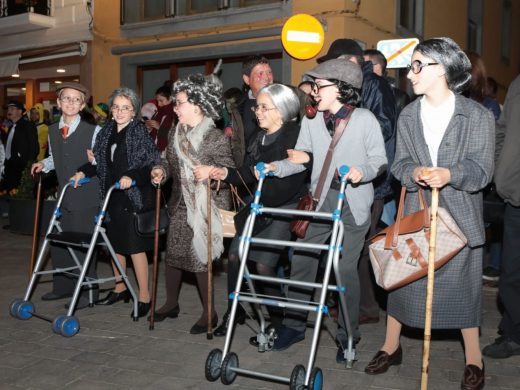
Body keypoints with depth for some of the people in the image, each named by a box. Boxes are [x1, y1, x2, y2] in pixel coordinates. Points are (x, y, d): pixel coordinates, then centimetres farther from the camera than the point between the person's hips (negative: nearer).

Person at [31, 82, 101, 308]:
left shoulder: (93, 131, -8)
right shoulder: (52, 130, 9)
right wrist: (43, 164, 5)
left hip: (86, 197, -6)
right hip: (63, 196, 6)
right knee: (59, 243, 12)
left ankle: (87, 292, 15)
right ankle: (63, 286, 29)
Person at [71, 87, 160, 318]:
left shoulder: (141, 133, -8)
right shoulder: (106, 132, 10)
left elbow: (153, 164, -14)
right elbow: (99, 163, 18)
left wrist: (132, 176, -26)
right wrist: (83, 172, 3)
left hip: (134, 198, -6)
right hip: (112, 198, 6)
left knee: (135, 246, -2)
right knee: (115, 244, 15)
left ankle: (144, 297, 9)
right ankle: (120, 288, 32)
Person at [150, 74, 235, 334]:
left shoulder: (216, 138, -14)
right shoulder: (175, 134, 6)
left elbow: (230, 171, -13)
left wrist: (212, 171, -31)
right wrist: (162, 170, -3)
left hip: (205, 209, -6)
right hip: (180, 207, 6)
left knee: (199, 257, -2)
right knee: (171, 255, 12)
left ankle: (209, 312, 16)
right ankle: (171, 303, 33)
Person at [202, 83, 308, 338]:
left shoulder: (294, 136, -13)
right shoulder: (261, 138, 13)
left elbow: (288, 183, -19)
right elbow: (249, 172, 8)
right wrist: (227, 174, -10)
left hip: (285, 208, -7)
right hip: (260, 206, 8)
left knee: (263, 264, -11)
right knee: (234, 255, 3)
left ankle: (278, 320, 10)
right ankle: (234, 311, 23)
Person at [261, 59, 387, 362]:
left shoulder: (365, 119, -4)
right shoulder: (311, 120, 6)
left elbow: (380, 161, -5)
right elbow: (302, 157, 6)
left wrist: (362, 172, -24)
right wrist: (277, 167, -11)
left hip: (353, 204, -4)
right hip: (320, 201, 4)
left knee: (346, 268, -1)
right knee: (301, 260, 3)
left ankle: (348, 335, 17)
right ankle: (294, 324, 20)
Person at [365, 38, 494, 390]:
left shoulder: (478, 115, -4)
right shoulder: (408, 116, 8)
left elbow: (481, 170, -9)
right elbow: (400, 164, 3)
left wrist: (450, 174, -28)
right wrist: (415, 173, -20)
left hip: (460, 216, -3)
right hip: (415, 212, 3)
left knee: (463, 284, 4)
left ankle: (474, 359, 24)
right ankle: (391, 347, 26)